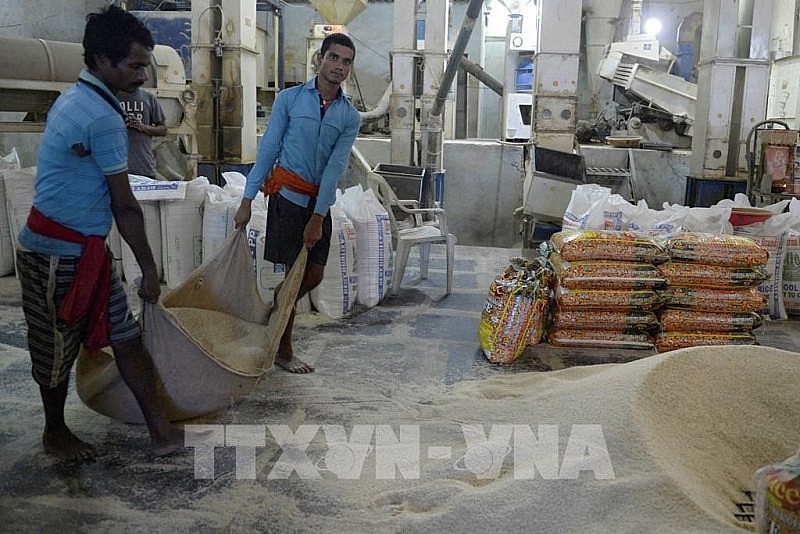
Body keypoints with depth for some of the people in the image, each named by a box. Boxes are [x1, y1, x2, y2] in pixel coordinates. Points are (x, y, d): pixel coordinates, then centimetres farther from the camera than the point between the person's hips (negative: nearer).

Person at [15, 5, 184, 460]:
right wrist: (149, 267, -7)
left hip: (86, 250, 10)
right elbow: (124, 206, -16)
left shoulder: (74, 98, 10)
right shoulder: (104, 117, -20)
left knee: (126, 336, 9)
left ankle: (162, 430, 15)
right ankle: (56, 434, 29)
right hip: (58, 255, -10)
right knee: (58, 349, 9)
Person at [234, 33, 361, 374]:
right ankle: (283, 351, 11)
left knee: (314, 275, 7)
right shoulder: (289, 99, -2)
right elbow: (268, 149, -3)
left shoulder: (350, 117, 5)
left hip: (320, 201, 5)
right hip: (288, 195, -4)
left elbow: (335, 167, -4)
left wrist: (318, 218, -11)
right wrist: (247, 200, -7)